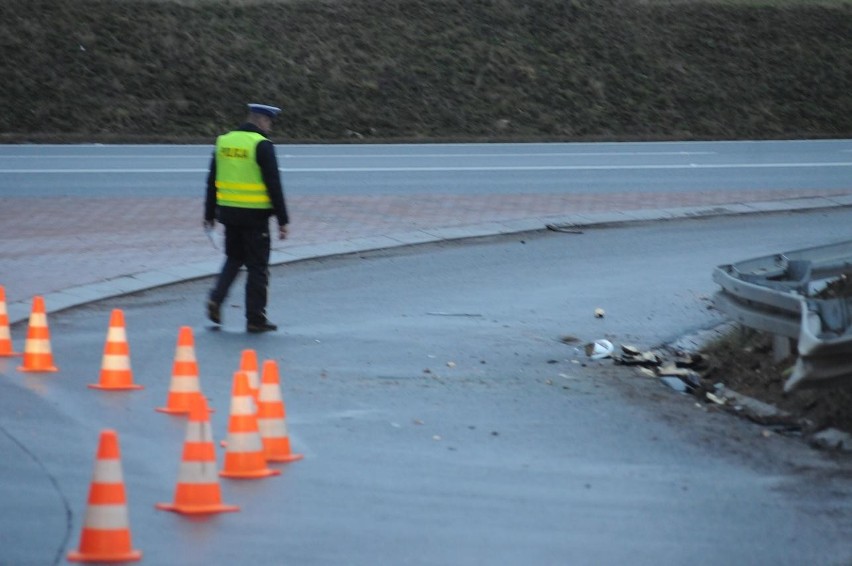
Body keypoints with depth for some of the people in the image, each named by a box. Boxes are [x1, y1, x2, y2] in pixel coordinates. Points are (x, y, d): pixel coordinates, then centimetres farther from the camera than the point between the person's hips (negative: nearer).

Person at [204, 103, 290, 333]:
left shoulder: (223, 141, 7)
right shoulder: (262, 145, -12)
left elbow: (212, 181, 12)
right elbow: (273, 185, -13)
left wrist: (210, 214, 19)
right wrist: (282, 220, -9)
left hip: (228, 211, 6)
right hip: (255, 215, -6)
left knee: (234, 258, 23)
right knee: (257, 267, 3)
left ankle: (216, 299, 5)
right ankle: (255, 319, 6)